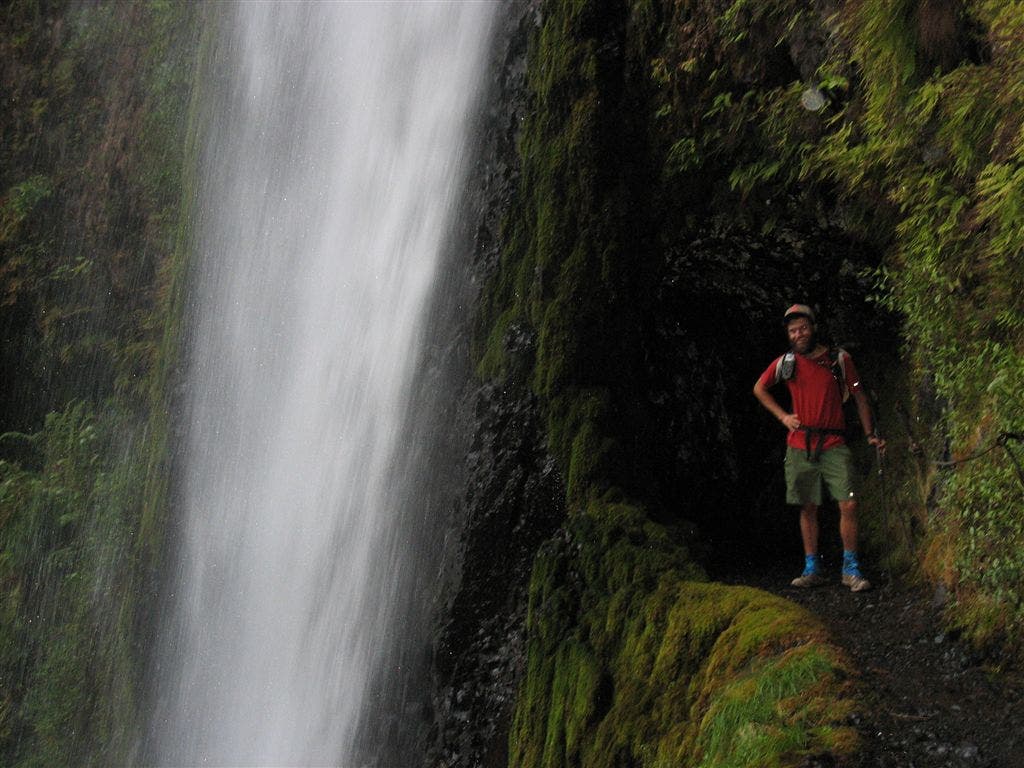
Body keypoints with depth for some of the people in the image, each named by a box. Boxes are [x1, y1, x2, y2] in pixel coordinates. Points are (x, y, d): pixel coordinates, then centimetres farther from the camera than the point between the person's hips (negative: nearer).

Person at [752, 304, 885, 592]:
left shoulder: (840, 359, 1)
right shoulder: (785, 362, 3)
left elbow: (859, 396, 9)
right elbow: (759, 389, 19)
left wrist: (870, 434, 6)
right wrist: (783, 416, 8)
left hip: (833, 445, -1)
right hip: (800, 446, 1)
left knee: (849, 504, -10)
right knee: (808, 508, 5)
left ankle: (851, 569, 1)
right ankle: (812, 570, 14)